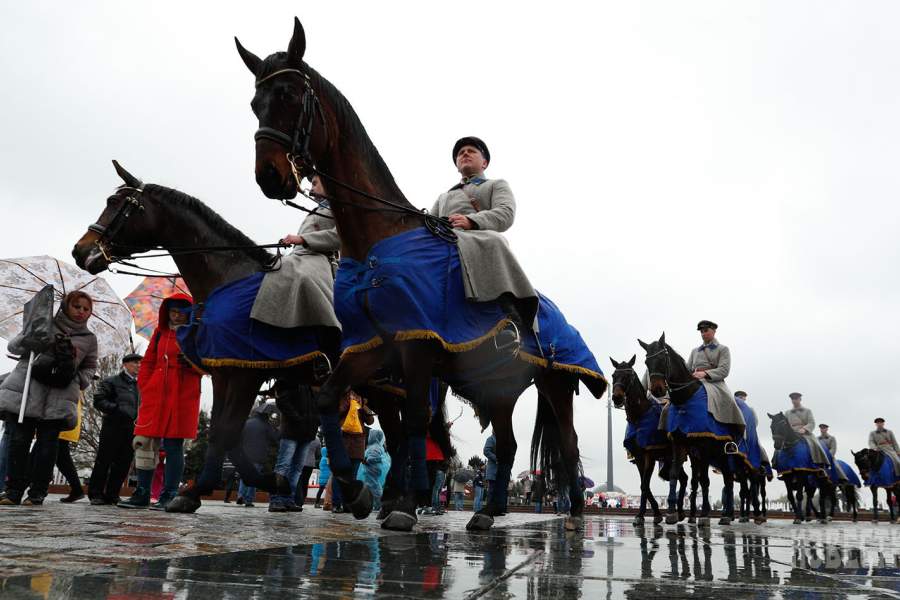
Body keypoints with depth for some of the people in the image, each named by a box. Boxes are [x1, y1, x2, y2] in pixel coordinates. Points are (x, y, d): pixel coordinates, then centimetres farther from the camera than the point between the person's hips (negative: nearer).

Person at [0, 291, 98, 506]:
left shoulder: (89, 339, 15)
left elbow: (90, 368, 24)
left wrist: (78, 380, 3)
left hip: (59, 397, 0)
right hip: (28, 390, 0)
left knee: (48, 444, -3)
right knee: (20, 440, -1)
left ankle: (37, 492, 5)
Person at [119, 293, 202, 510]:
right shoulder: (160, 332, 17)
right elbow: (148, 362, 17)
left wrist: (192, 362, -19)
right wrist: (144, 387, 6)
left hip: (182, 397, -4)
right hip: (155, 396, 4)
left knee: (173, 446, -2)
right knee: (144, 443, 3)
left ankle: (168, 495, 4)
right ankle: (142, 494, 13)